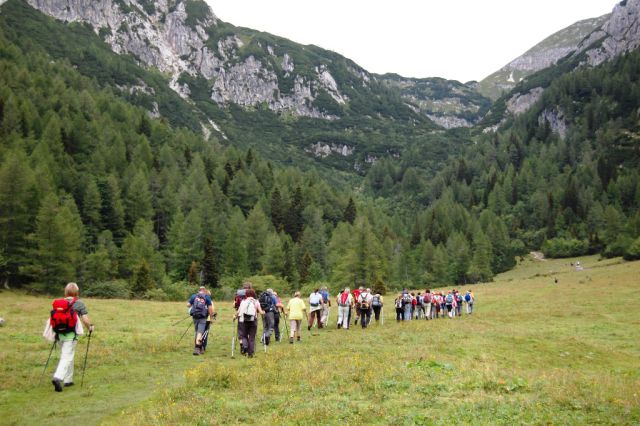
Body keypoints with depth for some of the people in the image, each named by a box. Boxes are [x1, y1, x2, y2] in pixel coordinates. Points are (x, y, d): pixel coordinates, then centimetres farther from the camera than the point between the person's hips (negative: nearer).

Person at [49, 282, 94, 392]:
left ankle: (68, 380, 25)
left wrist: (55, 332, 24)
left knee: (66, 356, 19)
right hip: (71, 335, -5)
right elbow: (85, 320, -9)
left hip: (60, 334, 5)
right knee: (67, 357, -2)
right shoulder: (79, 303, -5)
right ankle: (58, 378, -19)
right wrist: (90, 327, 10)